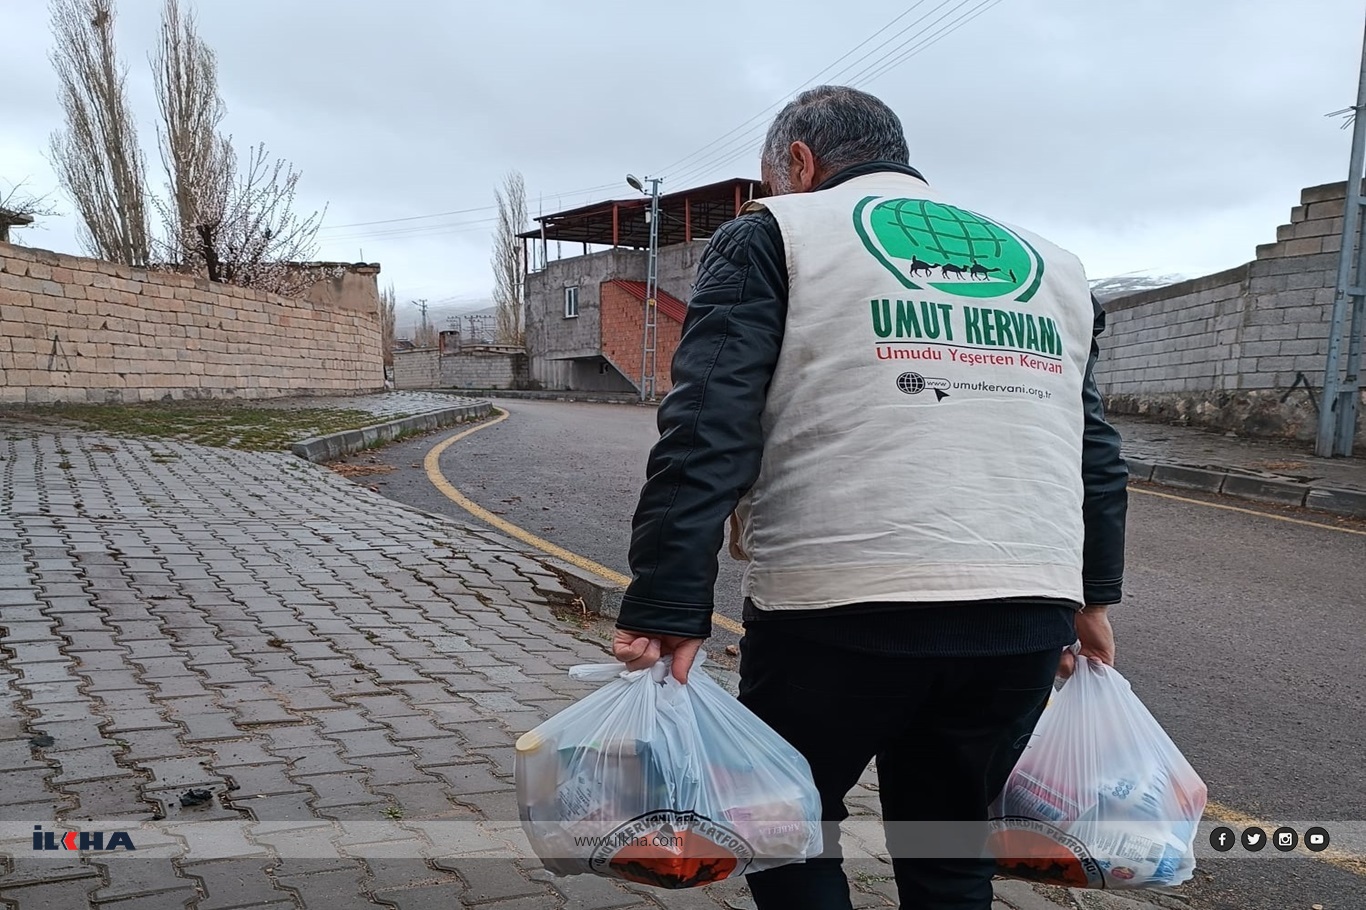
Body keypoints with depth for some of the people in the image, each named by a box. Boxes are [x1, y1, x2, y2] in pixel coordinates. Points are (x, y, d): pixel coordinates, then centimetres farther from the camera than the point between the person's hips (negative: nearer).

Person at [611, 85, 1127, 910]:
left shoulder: (774, 236, 5)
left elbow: (707, 437, -8)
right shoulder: (1051, 266, 20)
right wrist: (1092, 596, 27)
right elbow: (1095, 454, 19)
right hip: (1029, 617, 5)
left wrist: (668, 609, -11)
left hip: (840, 609, -5)